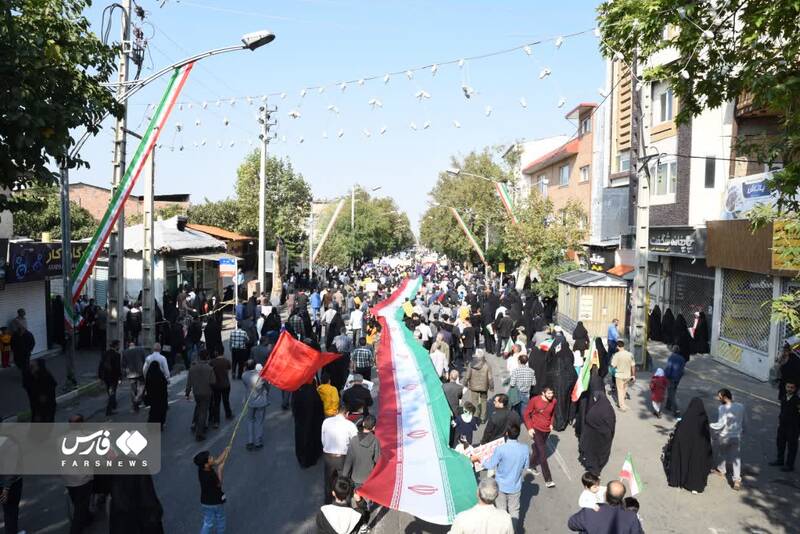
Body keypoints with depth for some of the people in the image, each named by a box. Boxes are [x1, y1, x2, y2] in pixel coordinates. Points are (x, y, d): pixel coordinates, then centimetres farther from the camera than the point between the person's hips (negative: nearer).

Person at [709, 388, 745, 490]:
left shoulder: (722, 408, -23)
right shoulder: (740, 406, -5)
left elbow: (720, 425, -26)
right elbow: (743, 422, 7)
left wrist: (709, 425, -13)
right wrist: (741, 430, 24)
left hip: (723, 437, -3)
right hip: (737, 436, 3)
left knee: (722, 454, 21)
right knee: (736, 457, 7)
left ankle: (721, 470, 43)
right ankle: (737, 479, -2)